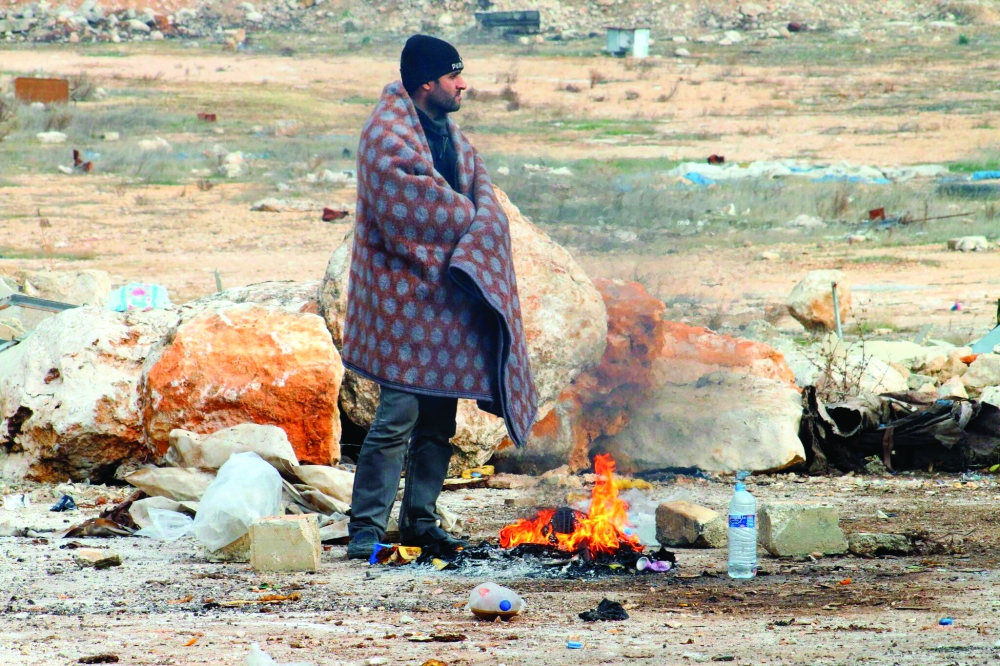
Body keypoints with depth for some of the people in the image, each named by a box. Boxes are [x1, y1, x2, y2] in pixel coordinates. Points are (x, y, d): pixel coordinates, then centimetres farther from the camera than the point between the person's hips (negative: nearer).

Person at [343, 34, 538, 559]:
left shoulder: (448, 132, 17)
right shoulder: (389, 136, -12)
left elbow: (482, 190, 9)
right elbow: (423, 211, -17)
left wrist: (473, 248, -9)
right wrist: (470, 224, -2)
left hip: (449, 299, 9)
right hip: (405, 295, -9)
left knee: (439, 420, 10)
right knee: (398, 416, -12)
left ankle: (420, 520, 18)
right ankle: (365, 530, -9)